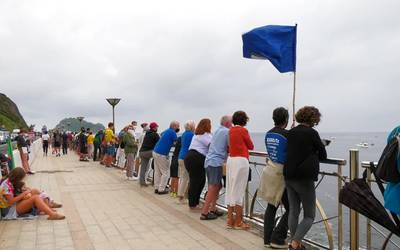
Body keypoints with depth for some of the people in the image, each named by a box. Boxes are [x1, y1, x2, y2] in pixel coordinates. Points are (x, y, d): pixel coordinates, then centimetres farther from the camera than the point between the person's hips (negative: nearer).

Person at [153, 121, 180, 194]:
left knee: (157, 172, 13)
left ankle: (156, 188, 17)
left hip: (155, 152, 9)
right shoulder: (172, 132, -10)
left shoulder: (166, 131, 15)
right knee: (165, 172, 1)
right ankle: (161, 189, 3)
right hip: (161, 154, -9)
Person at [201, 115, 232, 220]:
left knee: (217, 186, 15)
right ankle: (204, 213, -6)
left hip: (209, 161, 9)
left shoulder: (217, 131, 22)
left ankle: (212, 209, 17)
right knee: (213, 188, -7)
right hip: (216, 162, -9)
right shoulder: (227, 131, -5)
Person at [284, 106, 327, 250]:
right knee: (309, 216, 5)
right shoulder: (312, 133, -11)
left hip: (289, 177, 6)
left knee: (293, 211, 15)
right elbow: (323, 155, -1)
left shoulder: (291, 132, 7)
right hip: (304, 178, -6)